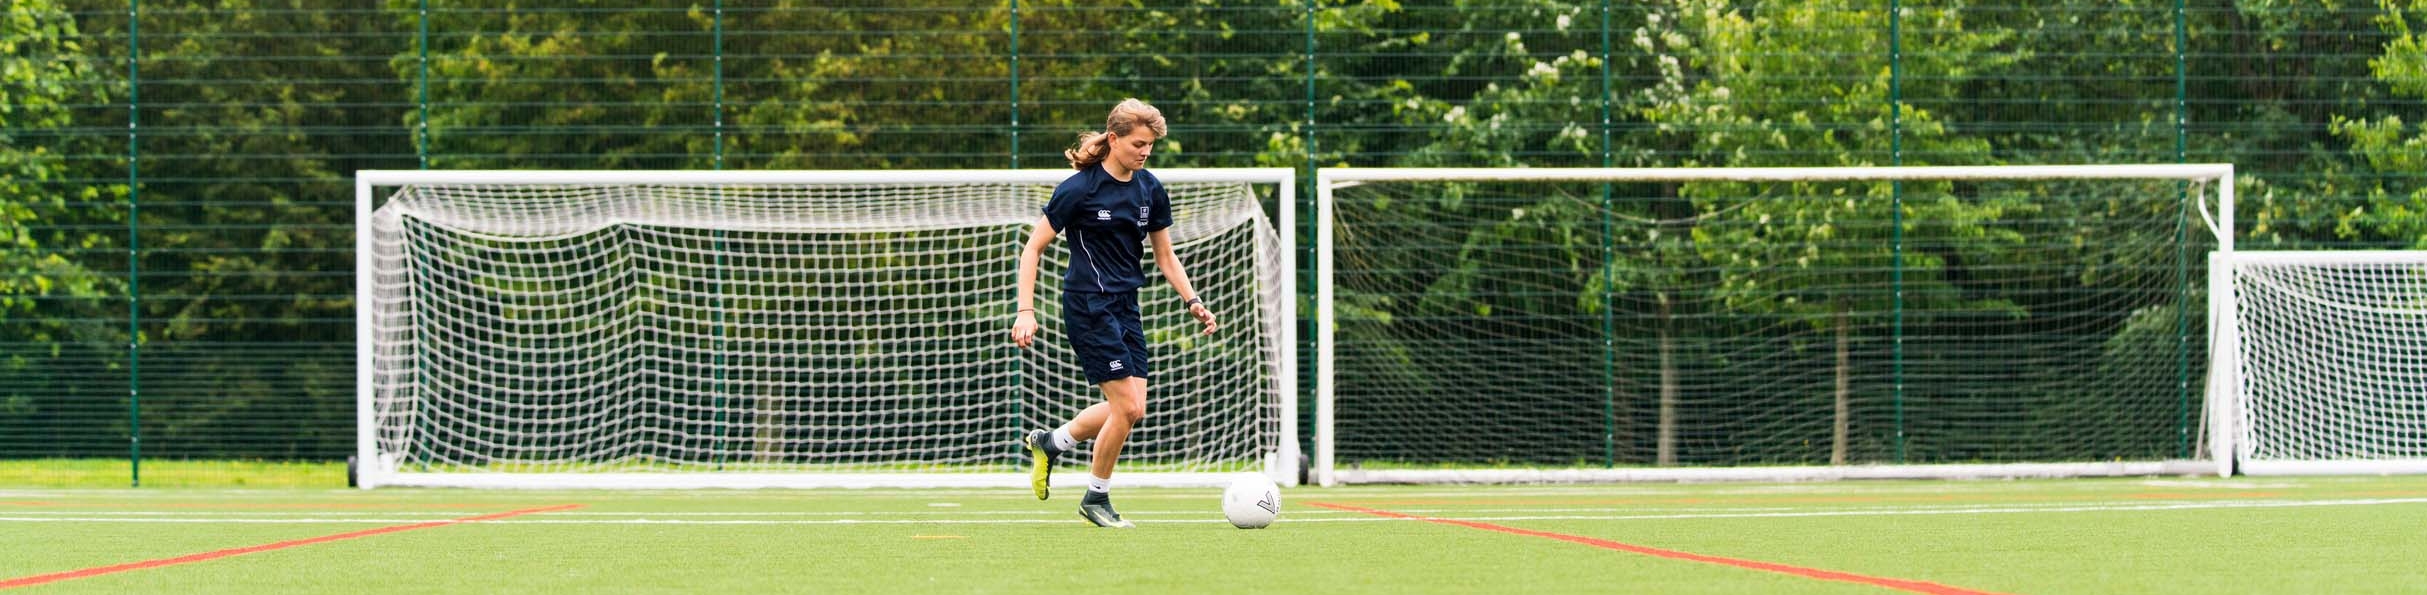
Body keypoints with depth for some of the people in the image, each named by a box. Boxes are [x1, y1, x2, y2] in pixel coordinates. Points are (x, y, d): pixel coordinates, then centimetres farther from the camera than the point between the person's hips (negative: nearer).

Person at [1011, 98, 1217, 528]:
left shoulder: (1150, 191, 6)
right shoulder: (1079, 189, -13)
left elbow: (1165, 256, 16)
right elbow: (1033, 248, -8)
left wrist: (1192, 301, 3)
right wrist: (1026, 310, -15)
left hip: (1125, 307, 7)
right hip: (1088, 305, -7)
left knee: (1131, 410, 4)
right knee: (1127, 406, -11)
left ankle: (1048, 442, 26)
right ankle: (1096, 498, 8)